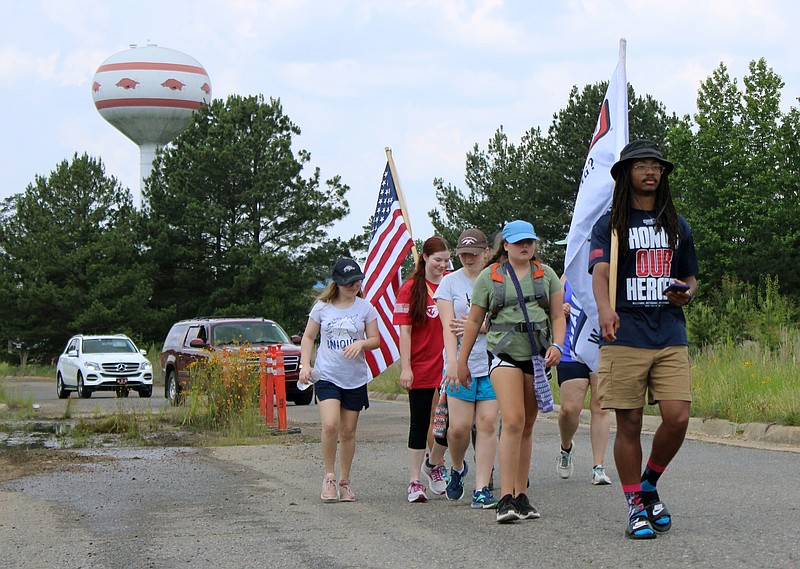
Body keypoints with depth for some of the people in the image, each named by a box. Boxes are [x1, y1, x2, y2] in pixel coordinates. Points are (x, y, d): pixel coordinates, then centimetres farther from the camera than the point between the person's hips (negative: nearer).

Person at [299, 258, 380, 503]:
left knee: (348, 431, 6)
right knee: (330, 426, -18)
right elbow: (308, 337, 11)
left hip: (355, 379, 1)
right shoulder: (322, 307, 2)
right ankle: (329, 477, -3)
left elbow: (375, 340, 5)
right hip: (327, 375, -1)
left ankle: (345, 481, 19)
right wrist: (305, 364, -3)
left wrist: (361, 343, -17)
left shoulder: (365, 308, 2)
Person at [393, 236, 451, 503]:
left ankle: (434, 463, 28)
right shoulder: (411, 288, -3)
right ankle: (414, 481, 7)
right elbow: (405, 331, -5)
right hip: (421, 368, -3)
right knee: (420, 423, 1)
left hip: (448, 366, 3)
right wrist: (405, 367, -11)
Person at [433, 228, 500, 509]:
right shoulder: (450, 282, 5)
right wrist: (452, 362, -16)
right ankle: (458, 468, 25)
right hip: (461, 364, 0)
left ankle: (482, 489, -2)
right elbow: (448, 326, -4)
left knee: (487, 423, -6)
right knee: (459, 426, -6)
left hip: (492, 363, 1)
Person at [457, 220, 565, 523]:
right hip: (504, 353, -3)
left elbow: (558, 316, 13)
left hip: (537, 356, 3)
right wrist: (462, 361, 11)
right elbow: (474, 321, 10)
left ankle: (521, 496, 14)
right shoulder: (489, 276, 5)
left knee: (527, 427, 8)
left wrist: (556, 345, -6)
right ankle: (506, 498, -21)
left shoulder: (546, 274, 13)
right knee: (513, 421, -19)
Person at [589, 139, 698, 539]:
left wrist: (687, 293, 1)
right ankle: (636, 507, 10)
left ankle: (649, 485, 16)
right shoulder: (610, 224, 4)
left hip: (671, 337, 3)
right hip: (625, 337, -3)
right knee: (629, 425, -2)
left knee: (677, 418, -9)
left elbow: (689, 277, 26)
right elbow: (600, 271, -12)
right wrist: (604, 307, -33)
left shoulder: (677, 225, 17)